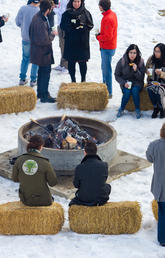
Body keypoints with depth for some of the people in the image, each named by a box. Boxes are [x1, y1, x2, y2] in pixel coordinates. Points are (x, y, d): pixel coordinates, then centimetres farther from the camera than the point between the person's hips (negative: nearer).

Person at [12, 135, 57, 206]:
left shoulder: (19, 160, -14)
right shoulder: (45, 163, -22)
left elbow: (15, 178, 1)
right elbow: (53, 182, -10)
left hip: (25, 199, 3)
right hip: (42, 200, -3)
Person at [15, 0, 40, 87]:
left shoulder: (23, 8, -10)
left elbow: (18, 22, -1)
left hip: (25, 38, 3)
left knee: (25, 58, 18)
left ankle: (22, 79, 21)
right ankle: (33, 80, 13)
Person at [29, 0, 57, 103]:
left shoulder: (36, 17, 3)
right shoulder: (41, 22, -28)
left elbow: (30, 33, 15)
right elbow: (45, 40, -28)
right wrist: (53, 34, -11)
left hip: (38, 51, 10)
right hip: (43, 52, -10)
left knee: (42, 71, 20)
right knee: (46, 72, -1)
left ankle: (40, 92, 30)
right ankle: (44, 95, 5)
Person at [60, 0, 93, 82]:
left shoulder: (86, 13, 2)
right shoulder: (67, 14, 3)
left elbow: (90, 26, 0)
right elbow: (62, 26, 0)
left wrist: (82, 24, -19)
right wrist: (71, 25, -17)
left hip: (83, 43, -1)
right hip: (70, 43, 1)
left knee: (82, 62, 2)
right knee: (71, 62, 5)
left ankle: (83, 80, 16)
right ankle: (73, 80, 18)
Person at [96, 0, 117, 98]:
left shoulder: (108, 19, -25)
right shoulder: (112, 14, 6)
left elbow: (108, 36, -25)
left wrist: (98, 37, -9)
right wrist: (100, 34, 5)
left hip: (107, 49, -10)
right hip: (106, 47, 10)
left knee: (106, 70, -4)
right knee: (104, 67, 21)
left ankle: (109, 92, 2)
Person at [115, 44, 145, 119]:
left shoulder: (141, 62, -8)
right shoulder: (121, 62, -9)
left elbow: (141, 78, -6)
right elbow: (117, 75, 0)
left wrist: (136, 70, -25)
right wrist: (124, 83, -16)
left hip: (137, 83, 0)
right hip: (125, 83, 0)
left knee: (135, 90, -32)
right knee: (127, 92, -31)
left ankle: (137, 110, -17)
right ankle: (121, 109, -10)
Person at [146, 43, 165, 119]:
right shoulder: (151, 59, 3)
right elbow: (146, 68, 19)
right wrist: (148, 72, -4)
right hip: (153, 81, 3)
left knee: (158, 90, -34)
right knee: (150, 89, -31)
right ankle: (156, 108, -11)